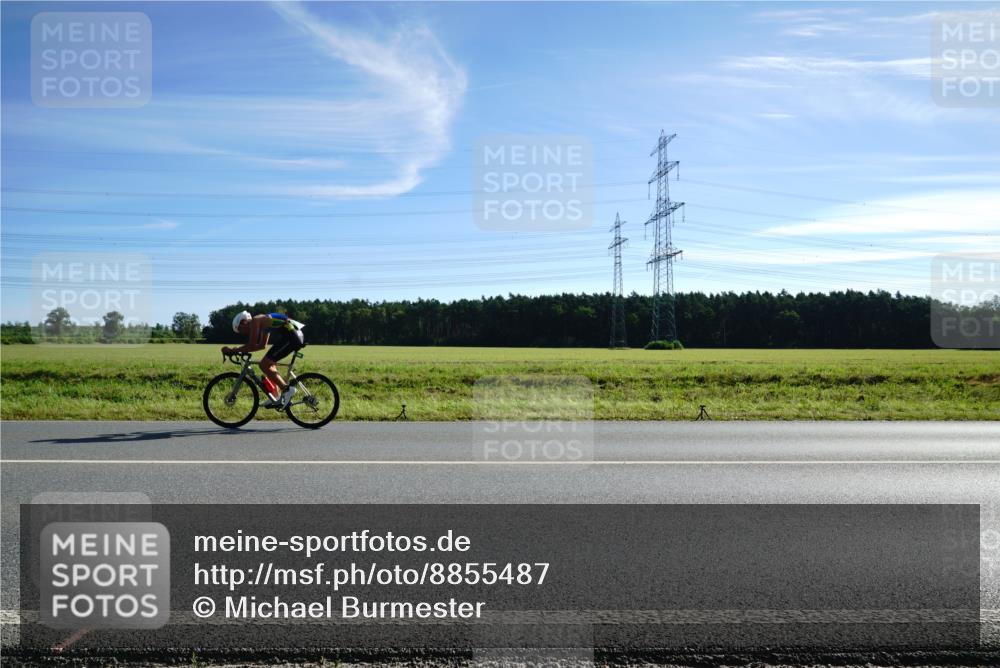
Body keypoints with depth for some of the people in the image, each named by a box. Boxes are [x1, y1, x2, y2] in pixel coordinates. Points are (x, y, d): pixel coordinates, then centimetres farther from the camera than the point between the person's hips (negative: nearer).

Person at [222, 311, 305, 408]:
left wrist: (233, 350, -2)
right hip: (297, 336, 10)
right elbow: (262, 345, 32)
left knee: (264, 365, -6)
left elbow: (252, 345, -10)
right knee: (269, 363, 21)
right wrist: (240, 349, 28)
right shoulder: (263, 323, 26)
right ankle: (276, 398, 21)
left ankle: (287, 389, -8)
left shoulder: (255, 321, -2)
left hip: (291, 337, -10)